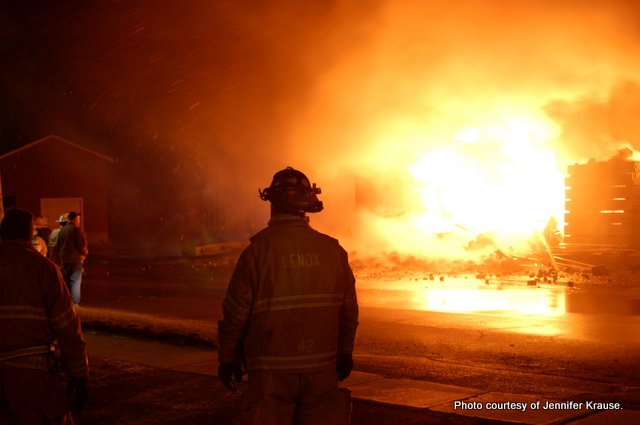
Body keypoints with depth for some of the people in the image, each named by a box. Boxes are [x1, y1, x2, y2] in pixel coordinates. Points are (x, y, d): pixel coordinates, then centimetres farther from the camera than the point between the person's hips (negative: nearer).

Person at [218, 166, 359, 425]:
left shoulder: (258, 250, -11)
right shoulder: (333, 249, -1)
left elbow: (236, 312, -7)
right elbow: (349, 310, 6)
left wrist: (227, 359, 6)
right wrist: (344, 353, 20)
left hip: (272, 370, -3)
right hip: (322, 368, 3)